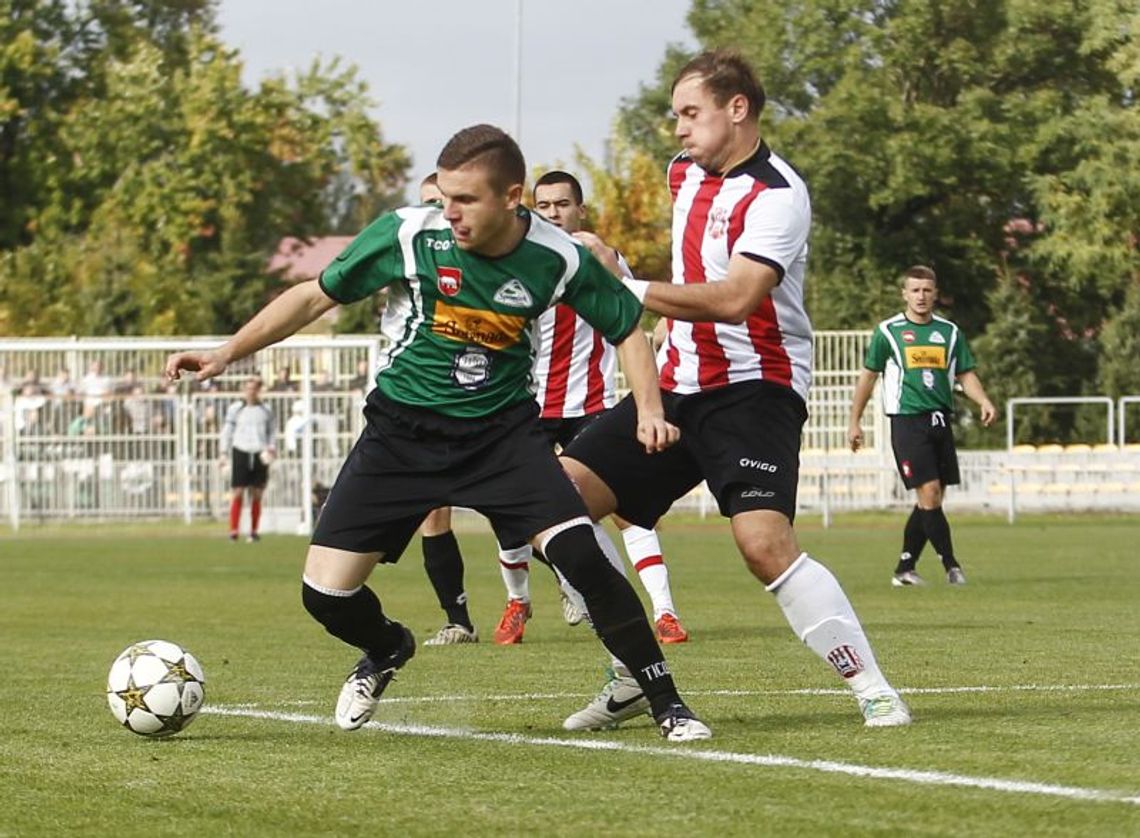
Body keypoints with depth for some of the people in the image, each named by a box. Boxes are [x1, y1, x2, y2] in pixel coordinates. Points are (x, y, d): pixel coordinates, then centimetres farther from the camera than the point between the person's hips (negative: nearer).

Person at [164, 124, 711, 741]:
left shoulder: (557, 258, -13)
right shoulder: (410, 233, -15)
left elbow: (625, 327, 4)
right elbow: (315, 296, -2)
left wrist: (649, 409, -12)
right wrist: (225, 354, -6)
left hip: (503, 429, -1)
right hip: (401, 431, 1)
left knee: (579, 554, -23)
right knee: (325, 593, -7)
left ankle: (666, 702, -7)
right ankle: (385, 650, 31)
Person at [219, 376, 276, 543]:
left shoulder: (265, 410, 10)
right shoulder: (235, 409, 6)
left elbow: (271, 433, 17)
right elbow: (227, 431, 9)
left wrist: (271, 449, 2)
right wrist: (224, 453, 2)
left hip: (259, 455, 2)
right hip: (240, 452, -1)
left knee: (256, 495, 2)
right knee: (237, 493, -7)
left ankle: (254, 531, 9)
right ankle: (234, 530, -5)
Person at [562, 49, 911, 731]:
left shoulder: (777, 195, -15)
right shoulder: (688, 174, 11)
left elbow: (734, 298, -27)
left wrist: (626, 288, -24)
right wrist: (614, 259, 18)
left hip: (754, 388, -8)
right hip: (677, 386, 8)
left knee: (764, 541, -26)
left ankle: (873, 689, -16)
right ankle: (633, 679, 7)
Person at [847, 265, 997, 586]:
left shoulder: (949, 332, 11)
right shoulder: (888, 331, 2)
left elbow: (966, 375, 13)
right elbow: (868, 376, 8)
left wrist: (984, 401, -6)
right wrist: (854, 421, 7)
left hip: (941, 422, 5)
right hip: (907, 422, -4)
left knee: (931, 500, 4)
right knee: (929, 494, -14)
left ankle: (904, 569, 13)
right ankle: (951, 565, -10)